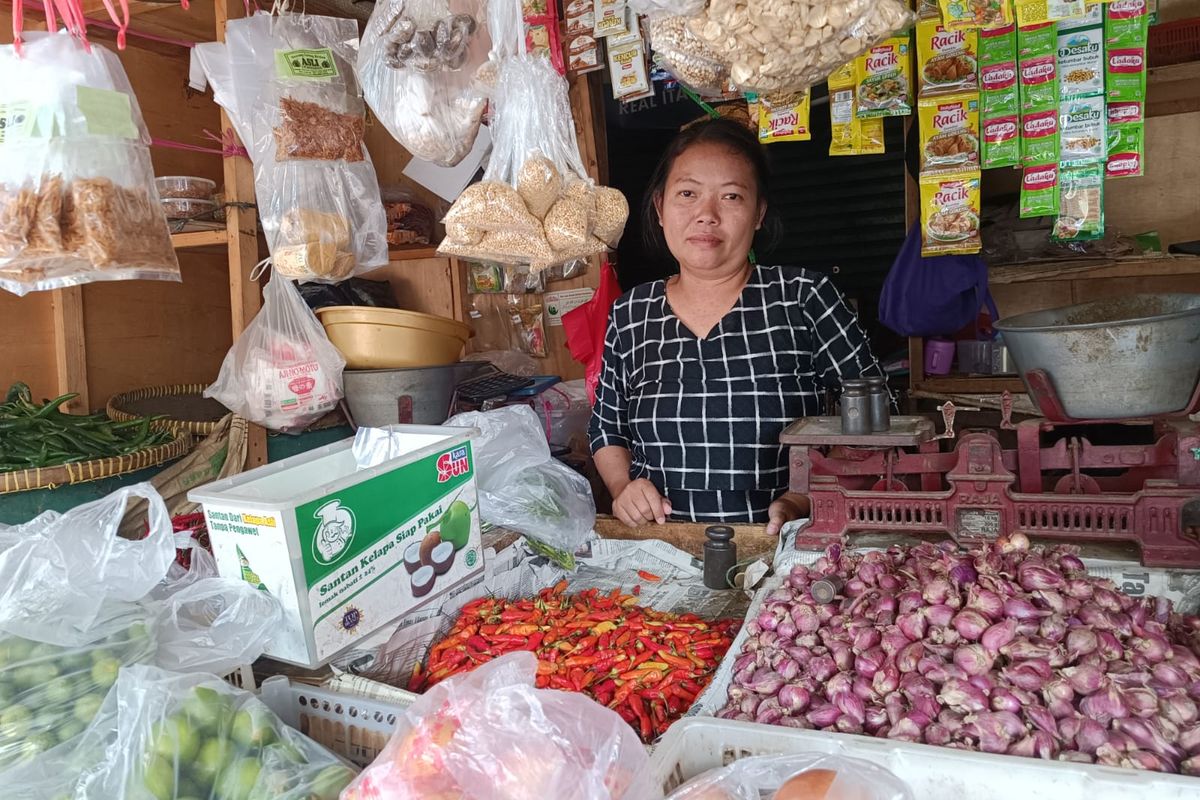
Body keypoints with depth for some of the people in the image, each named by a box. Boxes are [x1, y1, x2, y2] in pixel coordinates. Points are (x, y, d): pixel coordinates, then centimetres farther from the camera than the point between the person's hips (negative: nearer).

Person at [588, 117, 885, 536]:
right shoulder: (629, 315, 7)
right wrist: (624, 487, -1)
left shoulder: (805, 297, -1)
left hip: (784, 548, -1)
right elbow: (606, 428, 18)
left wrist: (802, 499, -11)